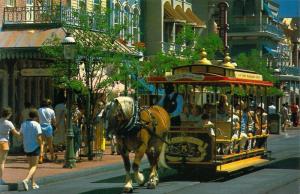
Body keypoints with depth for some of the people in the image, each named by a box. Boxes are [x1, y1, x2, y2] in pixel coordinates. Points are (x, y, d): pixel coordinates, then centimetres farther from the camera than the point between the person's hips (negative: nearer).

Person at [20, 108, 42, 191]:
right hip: (35, 147, -6)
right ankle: (26, 180, -23)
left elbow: (21, 134, 10)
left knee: (31, 165, 19)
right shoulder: (36, 125, -14)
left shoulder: (23, 124, 4)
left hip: (26, 148, 6)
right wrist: (41, 146, -4)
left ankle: (33, 183, 21)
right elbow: (39, 137, -17)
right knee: (34, 166, -1)